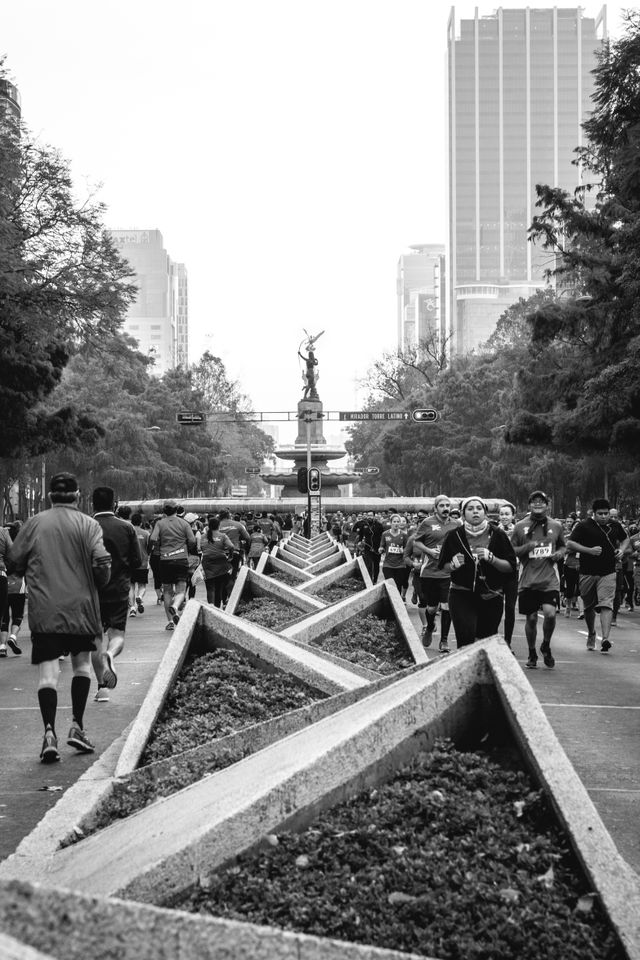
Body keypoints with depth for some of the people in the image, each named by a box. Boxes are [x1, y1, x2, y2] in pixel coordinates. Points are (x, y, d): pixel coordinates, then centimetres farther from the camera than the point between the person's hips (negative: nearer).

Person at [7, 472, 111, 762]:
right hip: (80, 607, 0)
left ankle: (49, 731, -12)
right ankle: (76, 726, 12)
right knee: (82, 663, 17)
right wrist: (99, 585, 8)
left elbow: (14, 561, 5)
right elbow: (101, 562, -12)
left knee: (47, 671, 1)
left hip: (43, 611, 1)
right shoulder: (88, 524, -3)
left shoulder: (34, 523, 2)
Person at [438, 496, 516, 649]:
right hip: (462, 596, -1)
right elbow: (443, 567, 9)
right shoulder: (454, 536, -1)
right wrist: (454, 565, -13)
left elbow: (511, 567, -1)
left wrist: (491, 558, -17)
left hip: (491, 597, 1)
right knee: (465, 640, -17)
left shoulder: (498, 535, -1)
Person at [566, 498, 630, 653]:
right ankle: (591, 634, 35)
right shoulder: (583, 526, -5)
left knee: (606, 604, -15)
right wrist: (589, 550, -19)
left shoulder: (615, 525, 6)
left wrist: (622, 550, 1)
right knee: (589, 607, 12)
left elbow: (625, 539, 23)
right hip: (587, 573, -1)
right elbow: (570, 543, -10)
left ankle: (605, 638, -23)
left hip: (608, 573, 1)